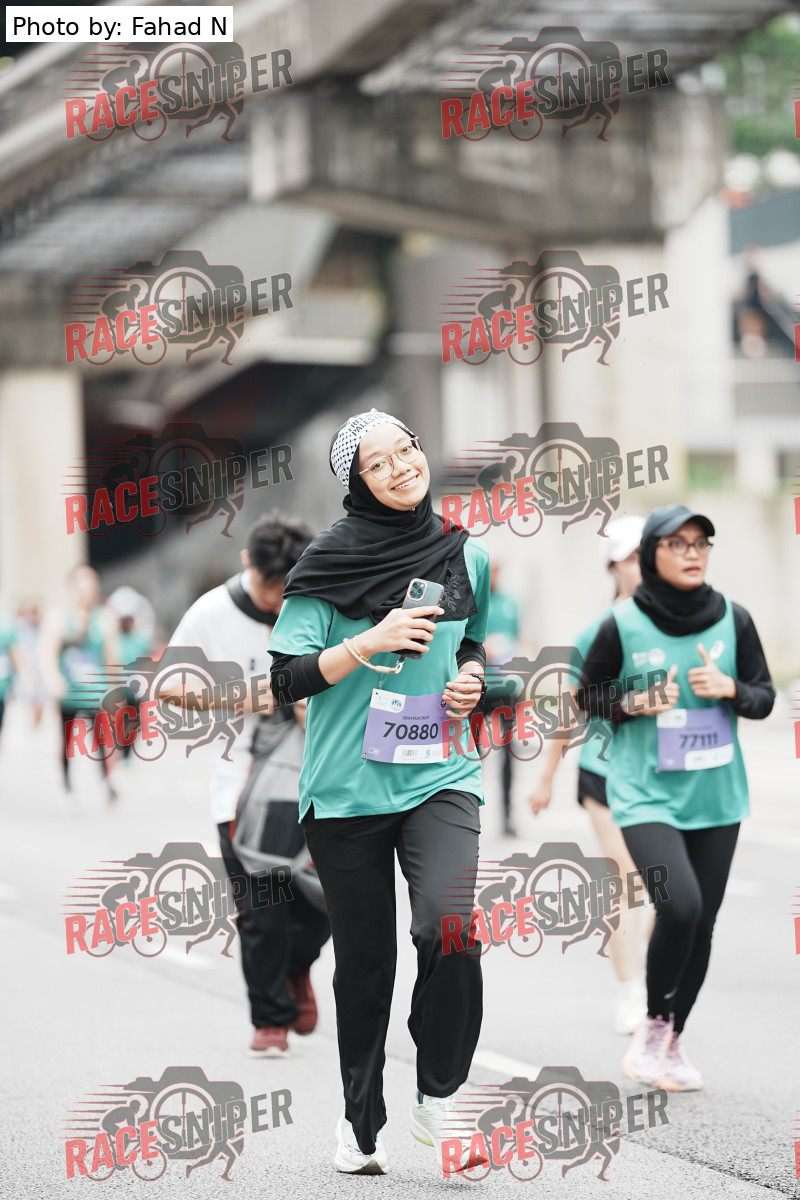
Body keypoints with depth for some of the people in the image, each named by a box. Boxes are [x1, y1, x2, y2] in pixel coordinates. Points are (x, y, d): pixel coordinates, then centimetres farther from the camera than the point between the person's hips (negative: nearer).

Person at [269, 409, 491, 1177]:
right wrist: (371, 643, -17)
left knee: (449, 928, -23)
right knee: (364, 961, 8)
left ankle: (438, 1099, -5)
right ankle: (361, 1120, 27)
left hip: (439, 775, 1)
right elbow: (285, 679, -7)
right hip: (346, 787, -1)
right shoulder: (330, 561, -5)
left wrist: (471, 676, 2)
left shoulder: (465, 556, 5)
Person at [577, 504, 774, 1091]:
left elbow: (764, 698, 8)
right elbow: (588, 697, 5)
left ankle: (675, 1039, 28)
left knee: (701, 924, 7)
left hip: (716, 799, 4)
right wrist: (634, 702, -13)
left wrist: (729, 688, -13)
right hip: (647, 795, -3)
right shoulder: (623, 626, -7)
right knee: (679, 905, -22)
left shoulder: (733, 619, 0)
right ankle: (653, 1025, 0)